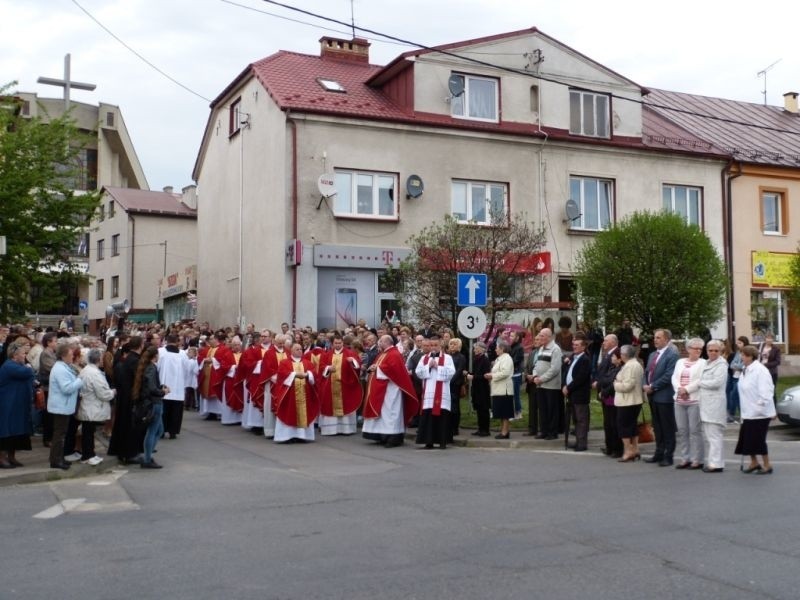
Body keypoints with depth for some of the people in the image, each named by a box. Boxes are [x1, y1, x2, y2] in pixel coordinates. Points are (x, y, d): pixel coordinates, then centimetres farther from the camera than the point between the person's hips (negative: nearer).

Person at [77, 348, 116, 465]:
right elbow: (103, 394, -23)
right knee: (89, 433, 1)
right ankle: (88, 456, 9)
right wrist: (113, 392, -2)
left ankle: (88, 455, 24)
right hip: (93, 410, -9)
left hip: (85, 408, 9)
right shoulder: (95, 373, -23)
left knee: (87, 432, 15)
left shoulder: (84, 371, 7)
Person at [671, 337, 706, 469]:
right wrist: (679, 389, -9)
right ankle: (684, 458, 14)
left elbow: (700, 381, -9)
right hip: (679, 400, 5)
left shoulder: (703, 363, 2)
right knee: (681, 430, 6)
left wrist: (687, 389, -14)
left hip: (695, 401, -5)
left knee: (695, 430, -5)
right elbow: (674, 378, 8)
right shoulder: (680, 362, 16)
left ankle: (697, 460, 1)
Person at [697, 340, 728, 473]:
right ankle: (710, 461, 16)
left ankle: (716, 464, -9)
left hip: (715, 403, -8)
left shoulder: (721, 364, -7)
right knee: (706, 435, 10)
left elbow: (717, 382, -17)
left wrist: (701, 383, -6)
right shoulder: (707, 363, 18)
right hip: (705, 403, 8)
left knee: (714, 434, -9)